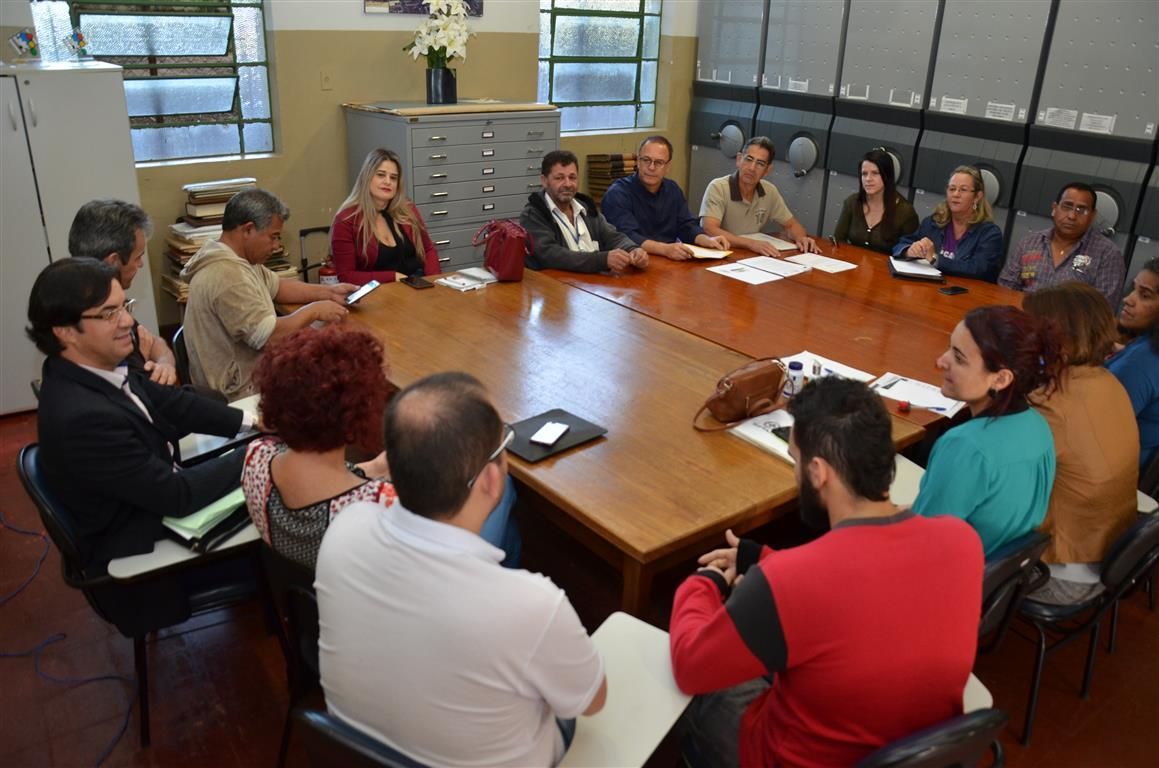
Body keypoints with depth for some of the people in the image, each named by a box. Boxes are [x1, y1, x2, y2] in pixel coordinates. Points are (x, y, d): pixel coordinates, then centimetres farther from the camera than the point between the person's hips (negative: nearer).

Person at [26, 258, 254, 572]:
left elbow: (170, 402, 4)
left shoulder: (99, 366, -9)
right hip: (137, 550, -7)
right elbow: (178, 496, -28)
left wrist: (250, 422, -5)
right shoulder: (84, 417, -34)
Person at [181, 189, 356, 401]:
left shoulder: (233, 258, 6)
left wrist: (329, 292, 8)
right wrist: (313, 311, -13)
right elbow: (268, 335, -27)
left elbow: (277, 287, 19)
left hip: (246, 376, 9)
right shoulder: (227, 274, -25)